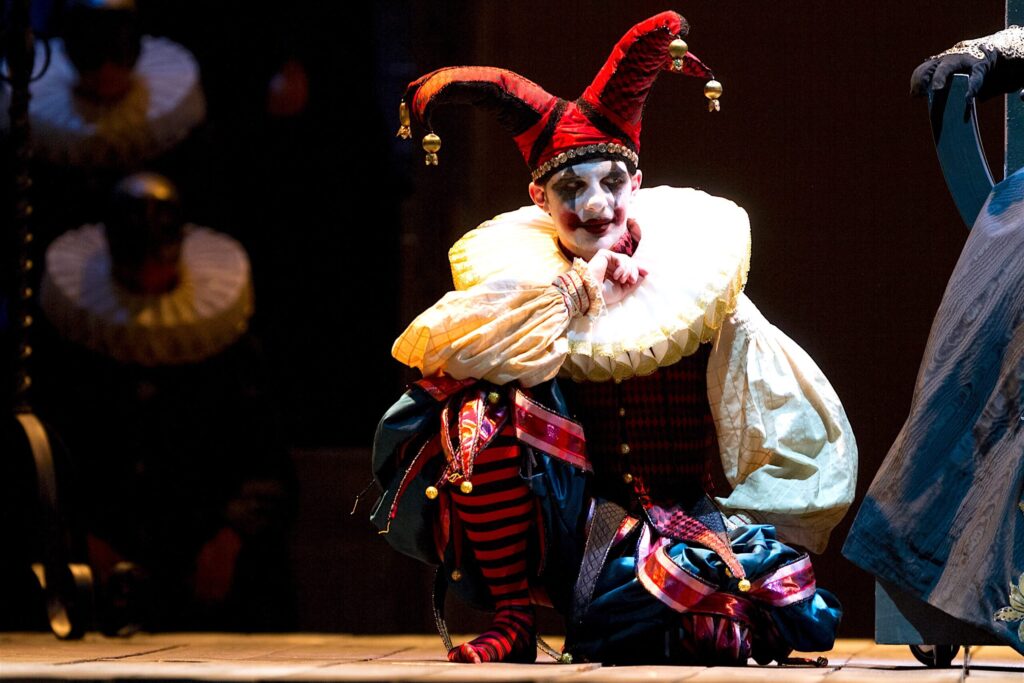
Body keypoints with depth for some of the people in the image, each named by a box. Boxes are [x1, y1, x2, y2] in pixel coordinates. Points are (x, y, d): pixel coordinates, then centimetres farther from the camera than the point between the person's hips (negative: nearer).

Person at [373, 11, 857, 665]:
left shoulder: (695, 269, -4)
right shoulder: (516, 272, -2)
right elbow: (449, 352, -23)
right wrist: (574, 288, -24)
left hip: (683, 524, -1)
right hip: (568, 527, 1)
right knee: (486, 405, -24)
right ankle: (514, 620, -13)